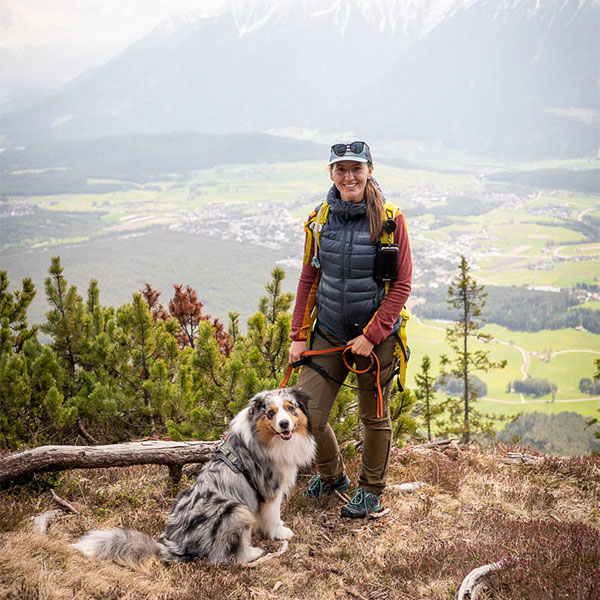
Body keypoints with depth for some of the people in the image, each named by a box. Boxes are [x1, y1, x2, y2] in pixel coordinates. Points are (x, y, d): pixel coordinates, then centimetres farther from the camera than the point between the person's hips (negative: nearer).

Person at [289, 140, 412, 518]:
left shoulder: (390, 220, -9)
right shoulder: (320, 219, 1)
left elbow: (402, 284, -9)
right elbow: (309, 279, 8)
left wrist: (371, 336, -15)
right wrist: (299, 335, 3)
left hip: (377, 335, -3)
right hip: (328, 333, 3)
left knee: (375, 417, 12)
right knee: (305, 415, -1)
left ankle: (371, 491, 36)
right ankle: (333, 475, 30)